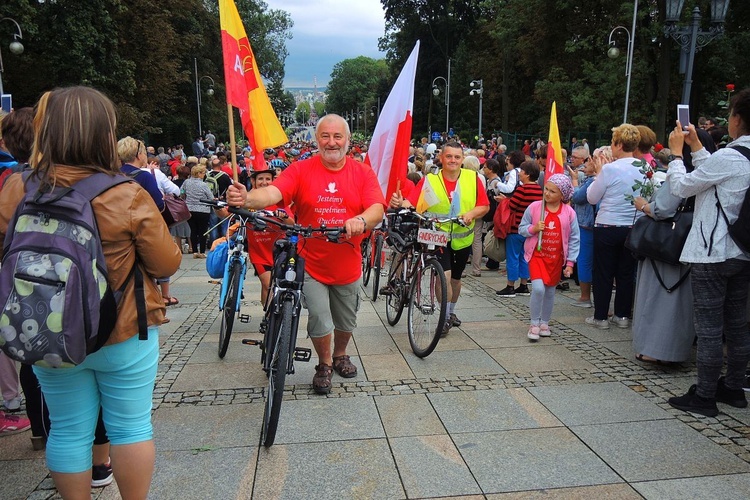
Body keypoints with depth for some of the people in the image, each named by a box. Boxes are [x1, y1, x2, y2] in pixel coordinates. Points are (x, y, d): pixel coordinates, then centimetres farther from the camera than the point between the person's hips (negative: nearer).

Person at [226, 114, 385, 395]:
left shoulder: (363, 173, -2)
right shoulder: (301, 170, -6)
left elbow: (377, 209, -14)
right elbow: (273, 192, -22)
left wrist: (361, 219, -37)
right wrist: (247, 198, -43)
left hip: (347, 265, 2)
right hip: (311, 264, -2)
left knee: (347, 321, 19)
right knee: (320, 320, -2)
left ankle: (340, 355, 49)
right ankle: (324, 364, 28)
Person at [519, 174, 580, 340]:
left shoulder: (569, 212, -5)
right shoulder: (534, 207, -6)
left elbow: (574, 239, 1)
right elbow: (521, 228, 2)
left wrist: (570, 262, -1)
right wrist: (533, 228, -19)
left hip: (556, 258, 2)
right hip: (537, 255, -2)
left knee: (550, 291, 12)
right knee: (538, 288, -17)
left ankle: (544, 323, 31)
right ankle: (534, 324, 1)